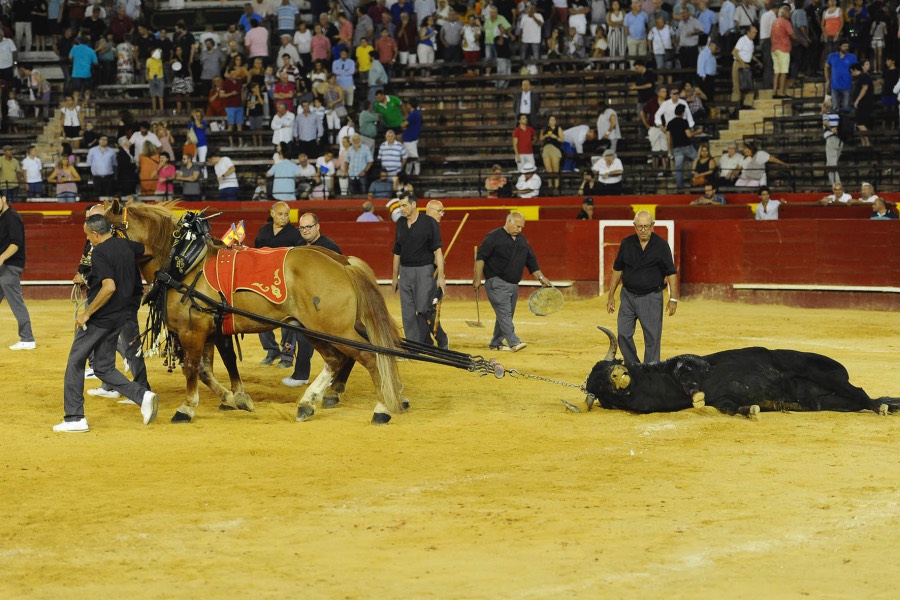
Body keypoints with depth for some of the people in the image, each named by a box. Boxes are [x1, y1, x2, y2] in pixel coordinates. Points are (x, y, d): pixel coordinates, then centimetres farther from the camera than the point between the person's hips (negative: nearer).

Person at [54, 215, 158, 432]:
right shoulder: (126, 245, 6)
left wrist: (87, 314, -21)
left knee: (75, 363, 5)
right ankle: (142, 395, -2)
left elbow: (109, 287, -28)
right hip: (119, 317, 8)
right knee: (104, 368, 16)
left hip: (99, 317, -8)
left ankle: (75, 418, 5)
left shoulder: (100, 252, -18)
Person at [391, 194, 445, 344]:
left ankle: (424, 345, 7)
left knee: (423, 310, -5)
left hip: (424, 270, -5)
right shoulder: (400, 223, 8)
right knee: (407, 313, 4)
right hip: (405, 271, 5)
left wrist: (441, 276, -16)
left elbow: (437, 250, -10)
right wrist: (395, 276, 18)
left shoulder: (429, 222, -8)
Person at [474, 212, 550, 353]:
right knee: (504, 313, -16)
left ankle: (496, 343, 16)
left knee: (507, 316, 8)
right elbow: (480, 257, -10)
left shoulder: (522, 240, 16)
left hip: (513, 285, 8)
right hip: (497, 284, -8)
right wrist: (477, 278, -16)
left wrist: (540, 277, 12)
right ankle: (514, 342, -25)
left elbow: (531, 261, 22)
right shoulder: (493, 237, -6)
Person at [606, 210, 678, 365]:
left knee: (652, 338, 0)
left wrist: (673, 299, -10)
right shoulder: (627, 244, 1)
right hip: (628, 295, 3)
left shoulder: (661, 245, -7)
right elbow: (617, 270, 10)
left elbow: (671, 273, -4)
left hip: (651, 298, -3)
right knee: (624, 334, 2)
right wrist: (611, 296, 9)